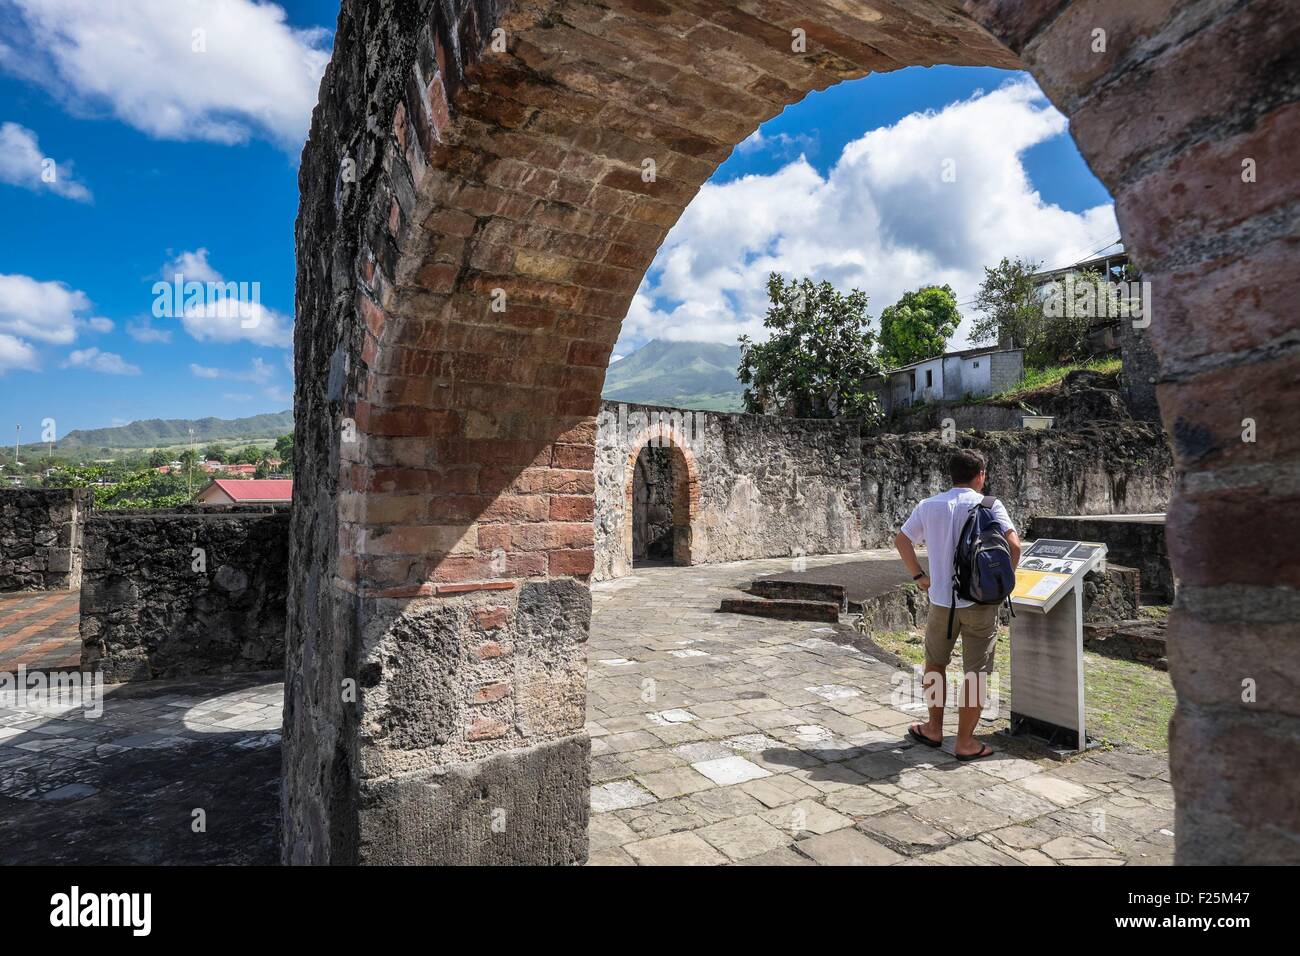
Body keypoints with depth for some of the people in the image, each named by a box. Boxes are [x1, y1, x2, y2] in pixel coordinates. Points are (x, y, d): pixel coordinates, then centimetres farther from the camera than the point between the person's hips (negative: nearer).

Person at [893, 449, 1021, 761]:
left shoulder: (929, 506, 3)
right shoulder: (990, 506, -6)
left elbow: (901, 540, 7)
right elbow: (1013, 545, -17)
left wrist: (918, 575, 13)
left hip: (941, 600, 3)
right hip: (980, 601, -2)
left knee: (934, 664, 20)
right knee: (975, 673, 8)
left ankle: (934, 729, 31)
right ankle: (965, 743, 15)